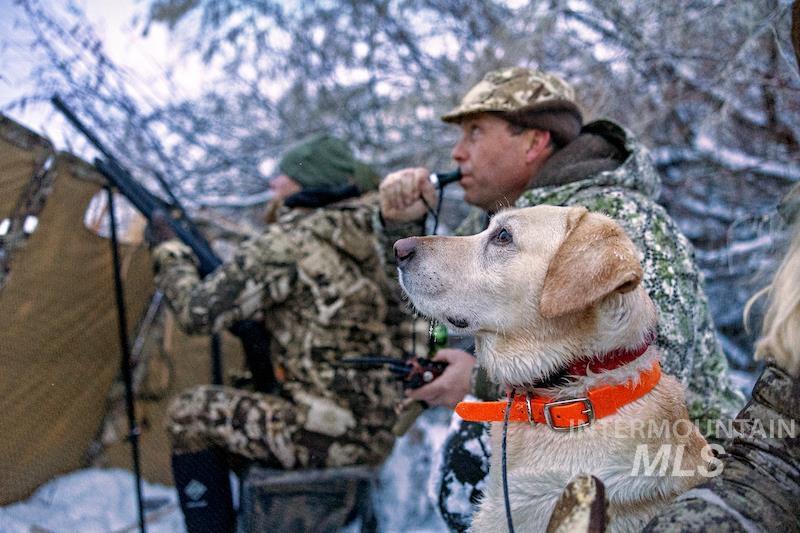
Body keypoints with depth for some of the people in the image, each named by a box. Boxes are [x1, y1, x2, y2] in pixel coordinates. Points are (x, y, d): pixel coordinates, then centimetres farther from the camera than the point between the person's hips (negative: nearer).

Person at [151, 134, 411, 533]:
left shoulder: (288, 244, -15)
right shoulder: (367, 236, 9)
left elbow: (198, 313, -11)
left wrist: (172, 260, 5)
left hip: (329, 438, -8)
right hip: (379, 432, 9)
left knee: (189, 414, 8)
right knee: (242, 404, 30)